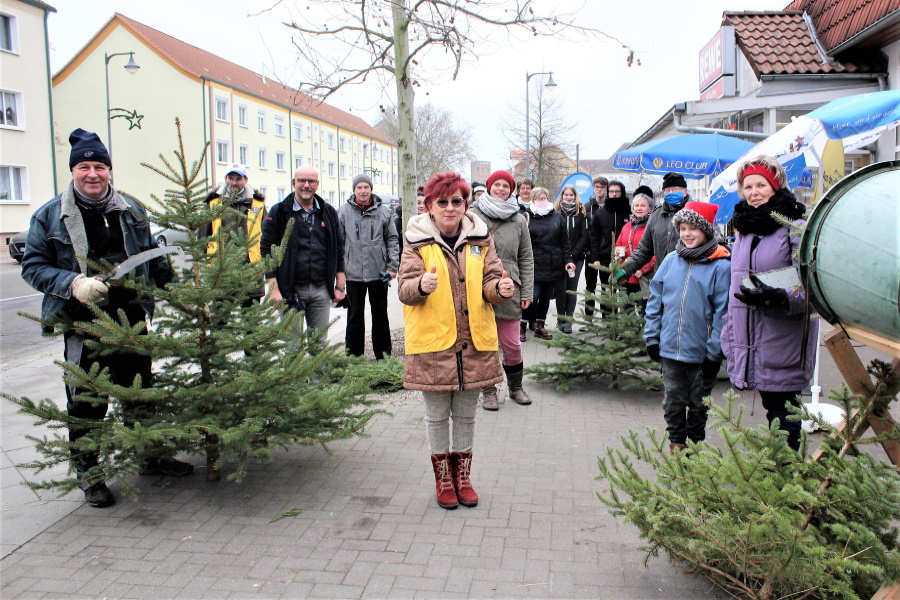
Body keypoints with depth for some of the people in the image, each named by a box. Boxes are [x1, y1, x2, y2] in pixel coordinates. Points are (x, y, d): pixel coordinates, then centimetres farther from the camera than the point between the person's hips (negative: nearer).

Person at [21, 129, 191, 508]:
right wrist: (73, 284, -19)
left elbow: (154, 260, 17)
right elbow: (33, 266, -2)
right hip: (83, 325, -3)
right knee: (87, 402, 3)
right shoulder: (50, 216, -1)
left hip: (132, 319, 4)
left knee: (140, 391, 14)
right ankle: (88, 474, 20)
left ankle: (151, 456, 31)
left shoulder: (132, 211, 9)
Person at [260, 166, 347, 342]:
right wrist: (273, 288, -10)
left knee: (319, 343, 9)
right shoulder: (279, 212, 1)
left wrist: (340, 285, 8)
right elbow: (267, 250, -3)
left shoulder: (328, 212, 11)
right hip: (291, 289, -3)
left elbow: (338, 249, 13)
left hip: (322, 289, 3)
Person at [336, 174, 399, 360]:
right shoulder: (343, 211, 1)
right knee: (355, 316, 7)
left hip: (378, 273, 1)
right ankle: (353, 356, 17)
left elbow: (392, 239, 7)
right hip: (353, 274, -1)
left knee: (380, 315, 10)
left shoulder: (383, 211, 3)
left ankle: (383, 355, 22)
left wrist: (393, 266, -1)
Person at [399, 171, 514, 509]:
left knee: (466, 415, 15)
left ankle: (462, 475, 33)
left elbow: (489, 281, 3)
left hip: (474, 342, 2)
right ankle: (443, 478, 28)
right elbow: (404, 289, -10)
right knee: (437, 415, 9)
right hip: (432, 343, -2)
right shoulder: (418, 241, -2)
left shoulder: (480, 239, 6)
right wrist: (421, 285, -33)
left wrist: (500, 288, -20)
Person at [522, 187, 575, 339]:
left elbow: (564, 241, 11)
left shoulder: (557, 217, 11)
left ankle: (539, 326, 23)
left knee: (546, 297, 11)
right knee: (533, 296, -12)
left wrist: (568, 260, 3)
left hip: (553, 266, 4)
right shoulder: (527, 217, 0)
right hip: (534, 265, -4)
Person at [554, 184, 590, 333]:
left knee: (572, 289, 1)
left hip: (576, 258, 0)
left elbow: (585, 236, 1)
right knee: (560, 288, 0)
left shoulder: (581, 213, 6)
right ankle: (560, 319, 12)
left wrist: (573, 254, -9)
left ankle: (568, 320, 5)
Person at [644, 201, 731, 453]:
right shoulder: (671, 260, 0)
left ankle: (695, 443, 34)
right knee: (673, 401, 14)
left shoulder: (720, 266, -11)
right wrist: (652, 337, 3)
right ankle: (676, 444, 29)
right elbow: (655, 300, 5)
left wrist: (715, 350, -12)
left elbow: (722, 311, -12)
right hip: (670, 348, 3)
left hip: (701, 352, -3)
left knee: (698, 403, 15)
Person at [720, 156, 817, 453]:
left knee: (782, 412, -3)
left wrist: (778, 296, -30)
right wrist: (730, 339, 20)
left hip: (783, 345, -7)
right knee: (771, 407, 14)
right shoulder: (743, 229, 16)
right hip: (751, 344, 7)